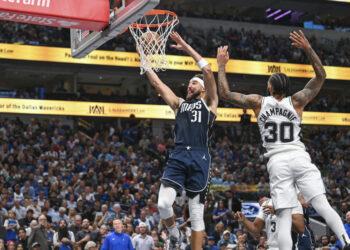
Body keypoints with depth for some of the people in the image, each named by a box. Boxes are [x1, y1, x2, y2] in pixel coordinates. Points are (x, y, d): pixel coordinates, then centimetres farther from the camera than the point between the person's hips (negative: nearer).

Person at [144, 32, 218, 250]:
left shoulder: (208, 102, 13)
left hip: (199, 158, -3)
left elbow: (208, 71, 2)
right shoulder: (179, 103, 24)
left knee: (196, 213, 0)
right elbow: (157, 83, 22)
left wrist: (187, 47, 5)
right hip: (178, 157, 3)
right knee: (163, 203, -14)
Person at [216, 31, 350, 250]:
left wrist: (222, 65, 20)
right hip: (299, 158, 0)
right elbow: (321, 76, 13)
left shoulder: (258, 102, 7)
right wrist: (308, 49, 6)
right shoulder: (296, 101, 7)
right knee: (323, 206, -10)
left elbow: (225, 93, 11)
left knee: (284, 220, -2)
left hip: (277, 162, 0)